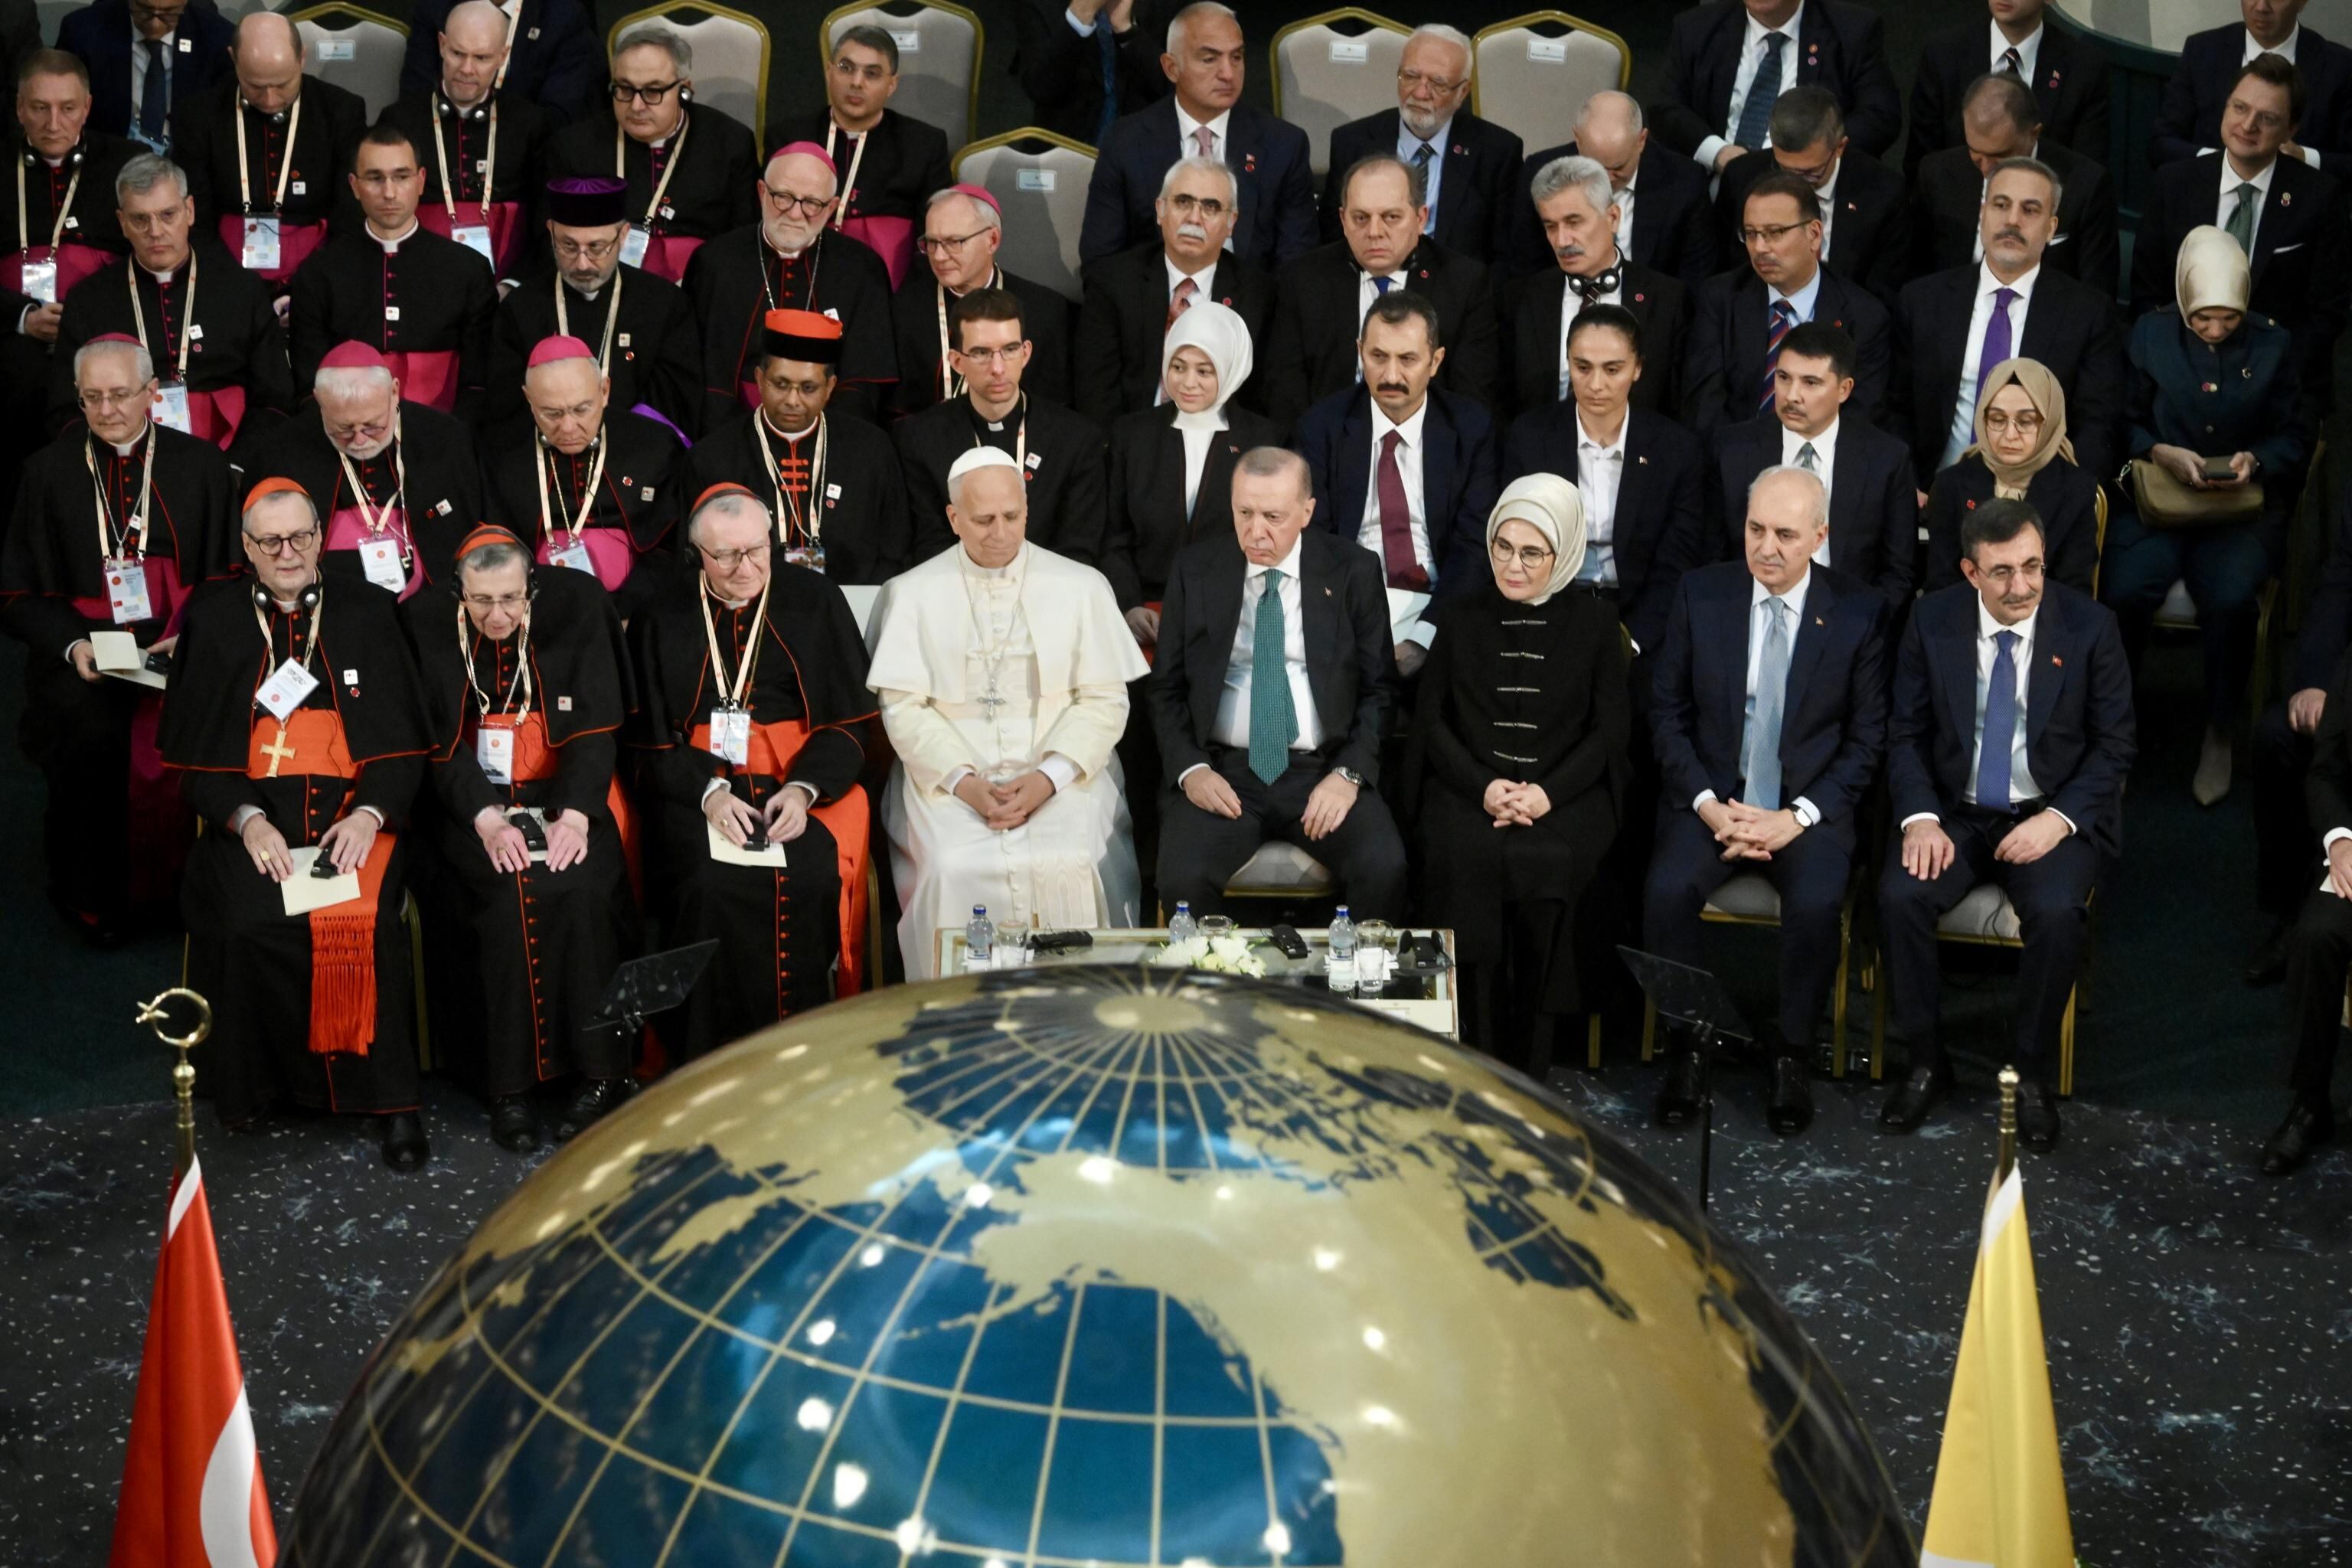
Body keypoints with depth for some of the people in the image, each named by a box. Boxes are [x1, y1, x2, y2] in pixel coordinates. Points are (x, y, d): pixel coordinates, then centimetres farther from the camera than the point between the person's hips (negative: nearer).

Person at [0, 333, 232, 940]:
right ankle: (93, 899, -7)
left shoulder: (201, 465, 10)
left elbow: (228, 578, 7)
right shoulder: (50, 472, 8)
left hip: (179, 648, 0)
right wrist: (72, 644, -12)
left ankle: (186, 883, -6)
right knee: (91, 731, -28)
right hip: (82, 655, 0)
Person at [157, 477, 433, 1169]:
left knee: (362, 919, -29)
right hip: (252, 808, 1)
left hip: (355, 805, 0)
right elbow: (191, 750, 7)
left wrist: (369, 813, -12)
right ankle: (253, 1084, -10)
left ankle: (389, 1100, -19)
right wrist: (245, 819, -10)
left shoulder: (368, 612, 11)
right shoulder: (213, 617, 11)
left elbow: (404, 738, 6)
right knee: (249, 920, -29)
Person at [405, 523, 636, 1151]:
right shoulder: (427, 623, -4)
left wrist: (575, 814, -20)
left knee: (582, 891, -28)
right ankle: (510, 1083, -18)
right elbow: (439, 740, -6)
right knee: (510, 895, -28)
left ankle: (598, 1071, -16)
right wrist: (487, 818, -21)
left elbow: (597, 724, -6)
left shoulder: (576, 610, -5)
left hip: (564, 793, 0)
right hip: (471, 800, 0)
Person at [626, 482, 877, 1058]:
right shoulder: (664, 615, 6)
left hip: (806, 779, 0)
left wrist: (804, 788, -14)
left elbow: (849, 723, 3)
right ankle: (716, 1068, -16)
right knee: (710, 883, -28)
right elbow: (652, 737, 3)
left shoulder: (815, 601, 6)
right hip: (697, 786, 0)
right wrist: (709, 792, -15)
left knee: (809, 878, -29)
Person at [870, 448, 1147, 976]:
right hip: (951, 779, 0)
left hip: (1060, 778, 0)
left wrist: (1047, 778, -12)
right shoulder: (912, 593, 8)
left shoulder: (1081, 586, 8)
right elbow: (902, 707, 2)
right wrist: (966, 782, -13)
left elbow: (1105, 700, 3)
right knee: (955, 870, -28)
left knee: (1070, 869, -28)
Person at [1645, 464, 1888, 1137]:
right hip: (1711, 797, 1)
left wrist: (1798, 816, -13)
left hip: (1809, 808, -1)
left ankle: (1791, 1056, -9)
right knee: (1668, 891, -27)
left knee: (1815, 902, -30)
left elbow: (1867, 740, 0)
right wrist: (1708, 805, -10)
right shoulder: (1701, 594, 2)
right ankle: (1685, 1050, -9)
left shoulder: (1857, 612, -2)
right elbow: (1668, 714, 4)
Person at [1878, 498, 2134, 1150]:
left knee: (2057, 913, -31)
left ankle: (2032, 1072, -8)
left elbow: (2113, 745, -2)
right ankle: (1925, 1061, -7)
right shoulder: (1933, 620, -2)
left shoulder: (2089, 625, -7)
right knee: (1900, 896, -27)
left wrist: (2058, 819, -16)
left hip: (2052, 817, -2)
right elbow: (1906, 733, 2)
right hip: (1955, 812, 2)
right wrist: (1920, 818, -14)